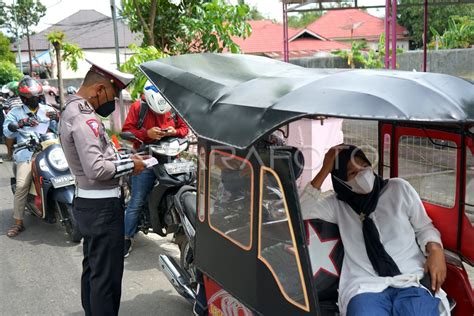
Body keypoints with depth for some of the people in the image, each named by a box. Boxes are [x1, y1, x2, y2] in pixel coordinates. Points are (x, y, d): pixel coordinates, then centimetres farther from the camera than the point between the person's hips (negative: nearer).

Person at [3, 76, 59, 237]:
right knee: (21, 186, -15)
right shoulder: (15, 112, 10)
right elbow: (7, 131, -4)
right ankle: (18, 223, -6)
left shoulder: (47, 109, 15)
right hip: (26, 154, -2)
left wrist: (57, 118, -15)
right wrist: (22, 123, -22)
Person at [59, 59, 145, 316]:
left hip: (87, 201, 11)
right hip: (102, 205, -11)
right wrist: (130, 165, -15)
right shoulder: (83, 117, -20)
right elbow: (96, 169, -27)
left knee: (92, 267, 20)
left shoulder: (72, 109, 12)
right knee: (107, 273, -2)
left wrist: (122, 158, 4)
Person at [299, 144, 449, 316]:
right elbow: (300, 211, 0)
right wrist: (325, 170, 1)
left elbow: (424, 227, 19)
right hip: (365, 286, 0)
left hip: (413, 280, 1)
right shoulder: (338, 204, 14)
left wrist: (435, 250, -3)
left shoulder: (399, 188, 15)